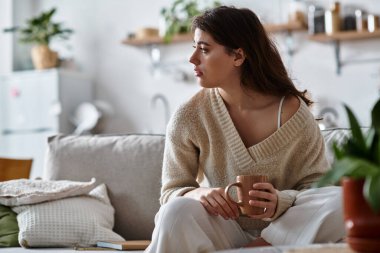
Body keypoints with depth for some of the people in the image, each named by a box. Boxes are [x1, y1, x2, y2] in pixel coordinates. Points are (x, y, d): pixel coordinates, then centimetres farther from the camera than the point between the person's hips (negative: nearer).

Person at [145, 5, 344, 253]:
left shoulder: (291, 110, -9)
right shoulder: (189, 118, -7)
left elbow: (318, 184, -5)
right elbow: (171, 193, -1)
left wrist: (280, 202, -27)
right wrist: (199, 194, -26)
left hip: (285, 231, 1)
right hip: (222, 231, -1)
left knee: (340, 201, -27)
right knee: (177, 211, -31)